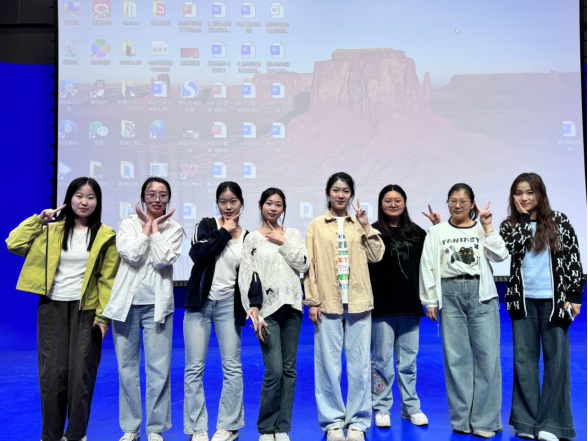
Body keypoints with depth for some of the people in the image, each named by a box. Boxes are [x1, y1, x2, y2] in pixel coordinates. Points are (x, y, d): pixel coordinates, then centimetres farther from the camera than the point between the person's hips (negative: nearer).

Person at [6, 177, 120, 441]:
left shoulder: (105, 236, 0)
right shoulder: (52, 230, 8)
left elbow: (108, 279, -1)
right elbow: (14, 244, 1)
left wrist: (103, 315, -6)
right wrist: (39, 220, -1)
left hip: (86, 310, -2)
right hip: (52, 308, 2)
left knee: (82, 373, 2)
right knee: (52, 372, 4)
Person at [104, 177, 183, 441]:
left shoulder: (174, 229, 3)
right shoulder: (128, 224, 3)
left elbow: (163, 260, -14)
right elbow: (132, 256, -14)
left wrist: (155, 226, -8)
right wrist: (147, 224, -6)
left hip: (156, 305, -1)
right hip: (126, 303, 1)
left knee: (158, 369, 0)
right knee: (127, 368, 9)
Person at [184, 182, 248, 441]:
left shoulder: (246, 238, 6)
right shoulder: (206, 226, 1)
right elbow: (198, 255, -18)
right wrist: (224, 232, -12)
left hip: (228, 305, 1)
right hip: (199, 303, -1)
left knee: (232, 366, 3)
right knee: (194, 367, 2)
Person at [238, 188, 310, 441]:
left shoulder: (293, 234, 12)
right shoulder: (252, 239, 4)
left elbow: (304, 264, 0)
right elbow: (246, 277, -3)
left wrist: (284, 243, -6)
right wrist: (253, 311, -11)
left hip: (292, 307, 3)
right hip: (267, 309, -3)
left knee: (289, 369, 6)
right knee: (274, 370, -9)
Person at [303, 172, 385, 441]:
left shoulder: (359, 224, 11)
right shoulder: (316, 225, 6)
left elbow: (377, 255, 1)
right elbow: (310, 265, 2)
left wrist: (365, 225, -5)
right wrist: (312, 301, -4)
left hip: (358, 303, 2)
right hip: (328, 303, -1)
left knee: (359, 364, 5)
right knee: (328, 364, 2)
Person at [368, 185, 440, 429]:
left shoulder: (416, 232, 9)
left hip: (410, 307, 4)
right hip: (382, 307, -4)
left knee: (408, 361, 13)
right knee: (382, 360, 6)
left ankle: (411, 407, 25)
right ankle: (381, 409, 18)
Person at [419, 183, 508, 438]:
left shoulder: (482, 229, 11)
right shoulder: (437, 231, 10)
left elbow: (500, 255, -3)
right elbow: (428, 266, 7)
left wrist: (488, 227, -5)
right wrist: (430, 301, 2)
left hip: (481, 294, 0)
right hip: (450, 295, 0)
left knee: (487, 354, -3)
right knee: (456, 356, 2)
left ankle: (485, 420, 9)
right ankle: (462, 419, 14)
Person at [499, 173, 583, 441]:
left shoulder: (559, 221, 2)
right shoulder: (509, 225, 5)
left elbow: (574, 258, 0)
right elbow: (512, 248, -15)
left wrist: (575, 295, -5)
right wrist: (524, 218, -12)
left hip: (554, 300, -1)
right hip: (523, 301, 1)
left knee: (556, 360, 3)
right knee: (524, 359, 5)